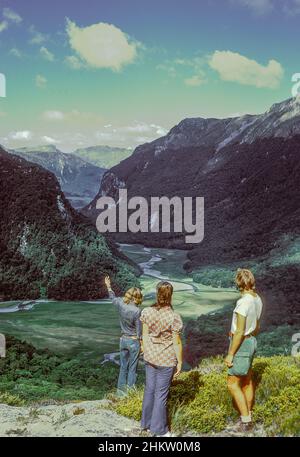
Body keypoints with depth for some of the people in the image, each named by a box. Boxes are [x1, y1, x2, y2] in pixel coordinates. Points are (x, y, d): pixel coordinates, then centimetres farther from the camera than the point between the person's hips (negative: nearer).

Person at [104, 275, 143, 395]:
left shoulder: (121, 304, -6)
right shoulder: (137, 311, -19)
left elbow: (113, 298, 17)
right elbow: (139, 330, -14)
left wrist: (108, 287, 34)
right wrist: (142, 345, -3)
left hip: (123, 339, 5)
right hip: (134, 341, -5)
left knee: (123, 367, 16)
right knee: (132, 368, 7)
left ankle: (121, 390, 23)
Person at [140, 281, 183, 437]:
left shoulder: (147, 312, -8)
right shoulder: (174, 317, -20)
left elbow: (145, 335, 1)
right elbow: (177, 343, -13)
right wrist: (180, 362, -2)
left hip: (150, 357, 4)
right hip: (167, 359, -4)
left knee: (149, 389, 19)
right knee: (161, 393, 8)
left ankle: (147, 423, 35)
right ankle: (159, 430, 22)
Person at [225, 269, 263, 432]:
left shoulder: (243, 302, -27)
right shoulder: (257, 299, 2)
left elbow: (240, 332, -25)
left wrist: (230, 354, -18)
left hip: (241, 344, -9)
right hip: (251, 341, 9)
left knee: (233, 384, 3)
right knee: (247, 380, 20)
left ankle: (246, 421, 10)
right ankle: (248, 416, 33)